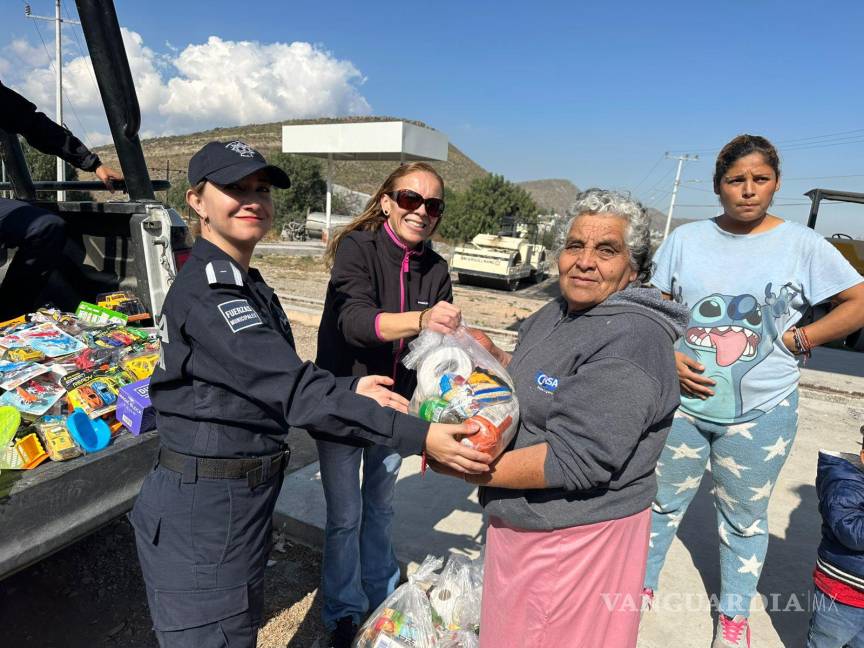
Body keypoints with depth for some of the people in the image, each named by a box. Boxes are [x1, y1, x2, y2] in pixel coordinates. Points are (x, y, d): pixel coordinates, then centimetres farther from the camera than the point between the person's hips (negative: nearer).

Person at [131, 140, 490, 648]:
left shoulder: (245, 285, 8)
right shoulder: (207, 291, -22)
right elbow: (293, 388, -30)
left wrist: (350, 388, -2)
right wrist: (417, 435, -31)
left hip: (243, 498, 9)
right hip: (203, 510, -9)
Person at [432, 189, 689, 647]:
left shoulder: (631, 340, -25)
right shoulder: (558, 313, 4)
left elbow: (574, 460, -29)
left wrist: (471, 469, -22)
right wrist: (492, 357, -2)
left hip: (575, 537, -8)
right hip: (523, 522, 9)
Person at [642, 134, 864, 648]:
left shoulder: (802, 243, -4)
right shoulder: (686, 239, 0)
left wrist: (797, 339, -9)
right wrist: (669, 358, -11)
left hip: (760, 412, -1)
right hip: (684, 399, 2)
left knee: (745, 517, 16)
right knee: (663, 501, 16)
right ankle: (642, 585, 39)